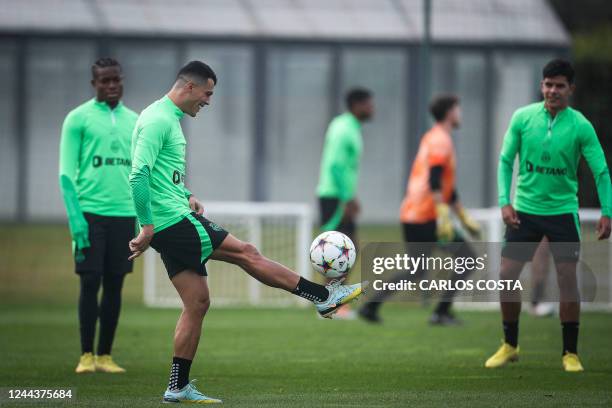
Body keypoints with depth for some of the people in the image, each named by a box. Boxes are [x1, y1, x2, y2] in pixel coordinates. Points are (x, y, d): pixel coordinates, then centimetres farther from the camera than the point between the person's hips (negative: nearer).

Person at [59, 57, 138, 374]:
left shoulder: (133, 121, 14)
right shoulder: (78, 119, 0)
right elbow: (67, 173, -3)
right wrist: (75, 217, -13)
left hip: (124, 214, 4)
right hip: (90, 213, -4)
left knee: (114, 286, 4)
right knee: (90, 283, -5)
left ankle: (105, 356, 10)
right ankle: (86, 355, 3)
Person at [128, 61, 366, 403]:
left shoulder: (170, 119, 19)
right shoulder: (158, 120, -14)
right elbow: (139, 175, -23)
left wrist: (186, 197, 12)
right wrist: (148, 226, -24)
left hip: (175, 224, 11)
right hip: (171, 221, -11)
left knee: (198, 303, 8)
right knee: (246, 253, -6)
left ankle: (179, 387, 8)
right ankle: (325, 296, 0)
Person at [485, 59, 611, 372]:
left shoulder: (581, 126, -9)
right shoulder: (522, 118, -4)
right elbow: (506, 160, 2)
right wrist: (505, 201, -8)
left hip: (562, 210, -2)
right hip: (524, 210, 2)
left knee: (567, 277, -5)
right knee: (507, 276, 0)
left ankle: (570, 353, 7)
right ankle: (509, 346, 17)